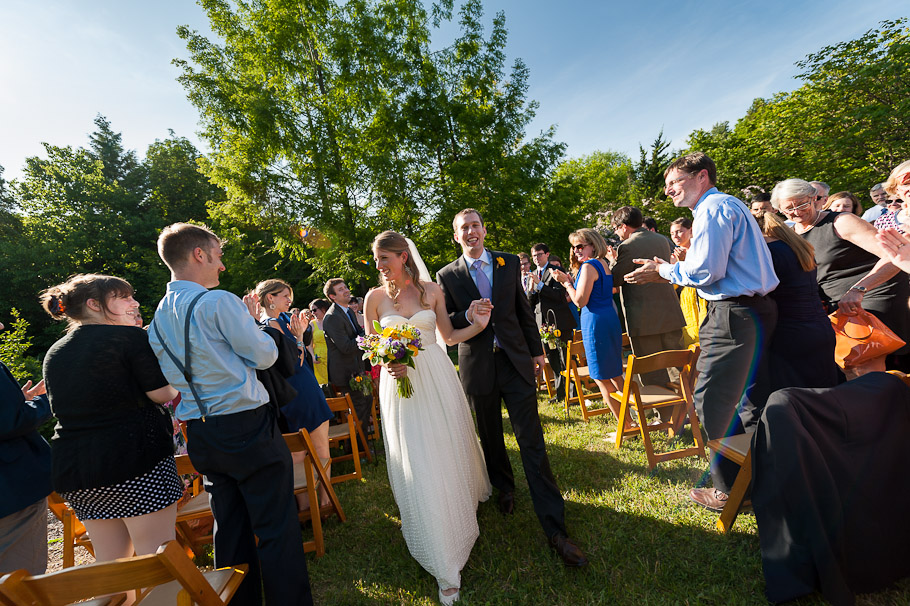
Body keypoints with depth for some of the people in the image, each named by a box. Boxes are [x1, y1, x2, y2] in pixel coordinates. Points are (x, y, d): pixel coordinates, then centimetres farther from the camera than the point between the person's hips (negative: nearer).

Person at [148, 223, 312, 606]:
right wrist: (251, 323, 5)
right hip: (247, 427, -8)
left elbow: (170, 380, 17)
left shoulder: (158, 318, 10)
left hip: (200, 435, 8)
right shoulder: (219, 302, -15)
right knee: (277, 530, 4)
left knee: (230, 529, 20)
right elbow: (264, 355, -12)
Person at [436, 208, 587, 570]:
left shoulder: (509, 263, 6)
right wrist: (467, 317, -17)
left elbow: (524, 310, 10)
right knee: (490, 438, 17)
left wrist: (536, 350, 10)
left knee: (532, 442, -1)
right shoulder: (448, 275, 1)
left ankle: (555, 528, 8)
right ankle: (504, 488, 45)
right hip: (478, 367, 0)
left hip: (516, 362, 0)